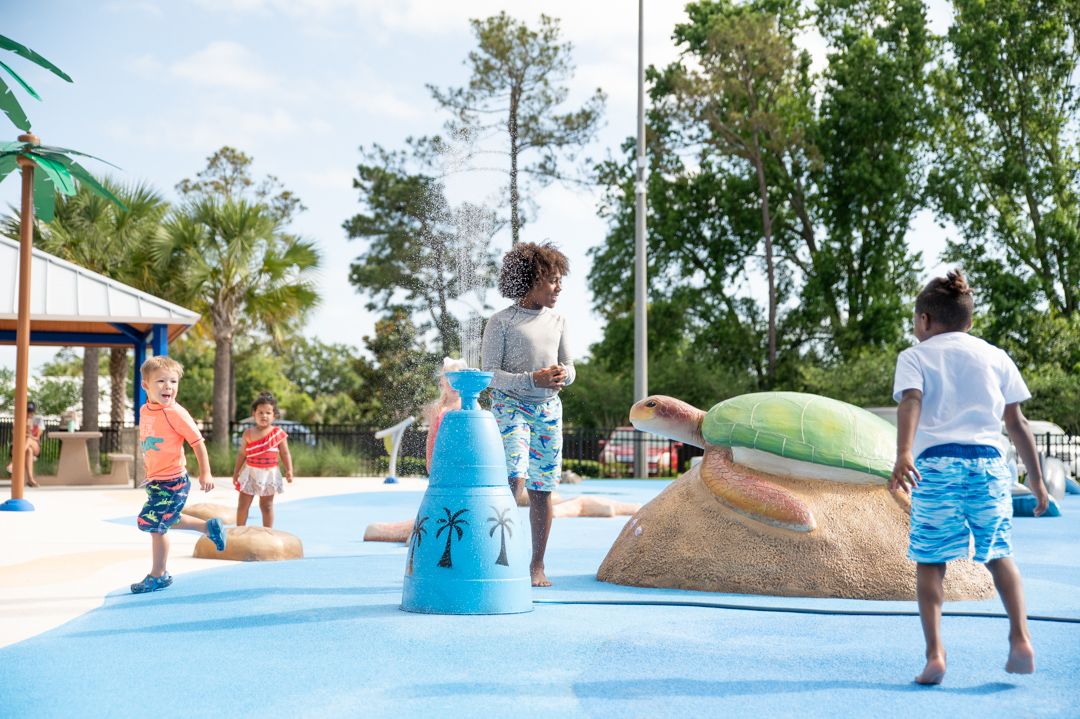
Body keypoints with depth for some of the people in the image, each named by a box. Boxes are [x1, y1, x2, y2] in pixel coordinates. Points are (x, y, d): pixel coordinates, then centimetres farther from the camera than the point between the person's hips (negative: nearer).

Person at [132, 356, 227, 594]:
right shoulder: (144, 411, 4)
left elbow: (197, 442, -15)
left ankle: (158, 576, 9)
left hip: (173, 481, -8)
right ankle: (209, 527, 41)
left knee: (155, 524, -5)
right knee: (169, 520, 20)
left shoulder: (176, 413, -18)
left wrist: (205, 473, -15)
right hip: (155, 480, 8)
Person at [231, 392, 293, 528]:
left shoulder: (278, 433, -2)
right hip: (250, 472, 1)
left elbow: (285, 453, 1)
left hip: (269, 474, -1)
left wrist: (289, 470, -9)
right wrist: (236, 471, 9)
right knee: (243, 504, 4)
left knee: (266, 506, 8)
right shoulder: (248, 434, 1)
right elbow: (242, 453, 8)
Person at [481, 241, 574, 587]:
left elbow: (569, 366, 16)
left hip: (548, 409, 5)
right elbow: (489, 374, -8)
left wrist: (563, 374, -9)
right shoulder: (501, 322, -5)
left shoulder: (557, 321, 10)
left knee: (542, 489, 5)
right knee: (514, 478, -21)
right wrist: (532, 380, -20)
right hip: (510, 405, -4)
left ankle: (537, 565, 14)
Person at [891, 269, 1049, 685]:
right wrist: (1035, 478, 22)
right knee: (1000, 555, 16)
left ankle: (935, 654, -6)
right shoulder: (996, 356, 17)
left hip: (936, 464, -2)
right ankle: (1020, 639, 2)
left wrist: (903, 454, -26)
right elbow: (1016, 423, 15)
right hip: (990, 462, 3)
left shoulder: (914, 356, 10)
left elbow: (910, 402, -11)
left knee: (929, 562, 3)